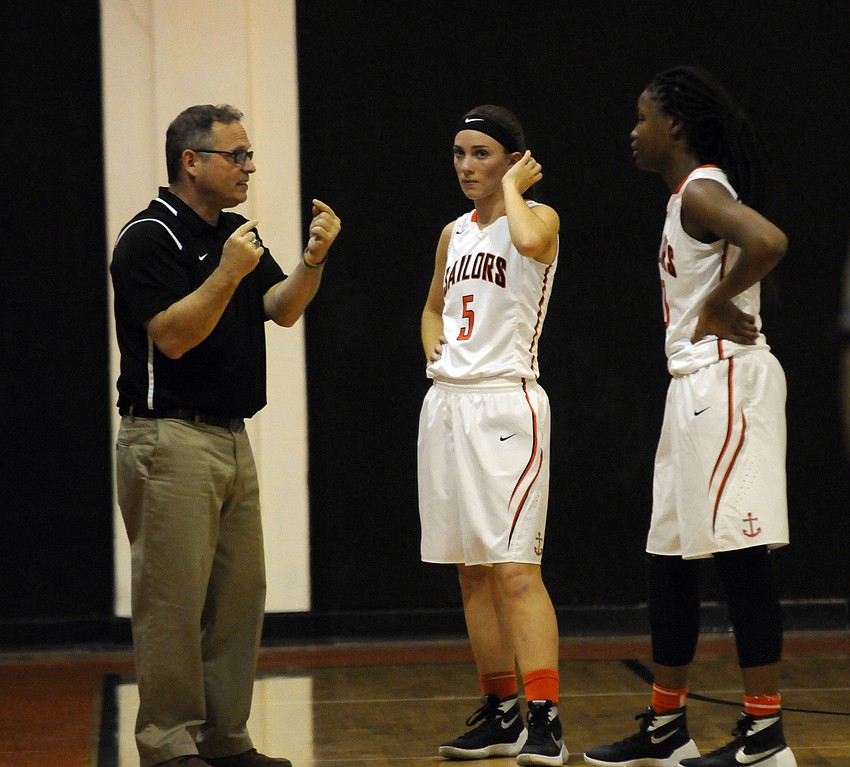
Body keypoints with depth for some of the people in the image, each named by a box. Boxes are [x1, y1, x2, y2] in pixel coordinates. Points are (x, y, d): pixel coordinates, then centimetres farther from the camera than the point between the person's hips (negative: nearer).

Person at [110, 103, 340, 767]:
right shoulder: (149, 238, -10)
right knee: (174, 599, -6)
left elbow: (282, 310, 5)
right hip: (170, 437, -9)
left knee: (241, 594, 9)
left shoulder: (237, 234, 16)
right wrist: (228, 273, -26)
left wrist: (314, 259, -11)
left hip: (232, 438, 9)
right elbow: (174, 336, -18)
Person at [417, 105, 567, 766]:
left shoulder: (538, 216, -4)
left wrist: (513, 187, -12)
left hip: (507, 402, -7)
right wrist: (433, 347, 11)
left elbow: (529, 241, -30)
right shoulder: (454, 234, 16)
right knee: (472, 571, 9)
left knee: (514, 569, -14)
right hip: (447, 402, 7)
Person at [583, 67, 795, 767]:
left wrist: (717, 305, -18)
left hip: (726, 381, -11)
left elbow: (769, 243, -31)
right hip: (695, 387, 11)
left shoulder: (700, 190, -14)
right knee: (668, 558, 13)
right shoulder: (690, 194, 17)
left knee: (739, 554, -8)